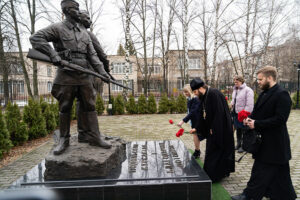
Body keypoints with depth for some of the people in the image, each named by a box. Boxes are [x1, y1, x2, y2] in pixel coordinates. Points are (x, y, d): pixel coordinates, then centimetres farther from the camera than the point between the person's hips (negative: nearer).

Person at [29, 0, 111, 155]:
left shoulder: (84, 32, 16)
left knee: (90, 106, 0)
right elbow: (35, 38, -7)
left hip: (84, 76, 4)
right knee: (65, 109, 3)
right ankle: (64, 140, 15)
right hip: (66, 76, -4)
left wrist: (102, 71, 0)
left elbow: (92, 55, 12)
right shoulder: (58, 28, 2)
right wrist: (53, 55, -18)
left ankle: (94, 137, 6)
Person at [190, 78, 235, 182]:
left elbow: (219, 113, -25)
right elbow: (203, 115, 17)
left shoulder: (214, 94, -21)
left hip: (220, 130, -9)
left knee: (214, 152, 0)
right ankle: (223, 172, 33)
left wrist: (213, 129, -20)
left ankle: (212, 176, 13)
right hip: (213, 130, 9)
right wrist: (197, 128, 17)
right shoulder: (204, 97, 9)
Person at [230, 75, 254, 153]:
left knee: (243, 130, 2)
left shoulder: (248, 90, -15)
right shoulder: (235, 90, 11)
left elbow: (249, 105, -19)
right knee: (238, 129, 17)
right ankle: (238, 144, 31)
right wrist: (232, 103, 4)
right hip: (236, 113, 8)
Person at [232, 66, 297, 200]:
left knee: (260, 170, -1)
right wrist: (250, 118, -3)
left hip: (274, 143, -9)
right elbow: (258, 112, 18)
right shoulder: (264, 94, 11)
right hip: (264, 140, 9)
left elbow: (280, 119, -23)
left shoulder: (282, 95, -17)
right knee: (278, 172, 21)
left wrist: (256, 124, -22)